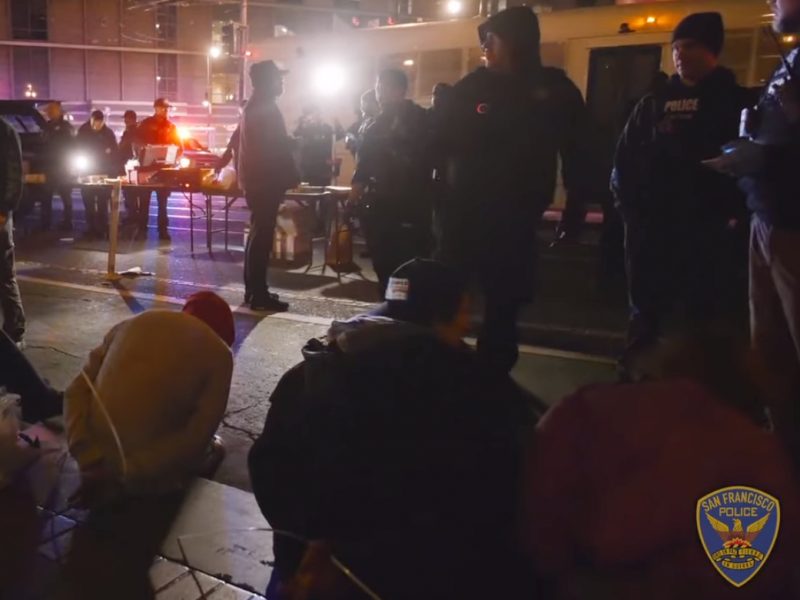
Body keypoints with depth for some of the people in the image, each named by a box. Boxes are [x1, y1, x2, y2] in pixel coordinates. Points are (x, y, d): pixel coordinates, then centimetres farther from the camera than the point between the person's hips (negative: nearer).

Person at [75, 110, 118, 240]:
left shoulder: (108, 133, -4)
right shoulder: (83, 132, -2)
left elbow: (114, 154, -3)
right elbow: (77, 149, 4)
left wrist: (113, 172, -11)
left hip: (104, 173, -1)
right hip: (87, 172, 1)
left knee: (102, 203, -1)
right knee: (89, 202, 4)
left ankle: (102, 229, 4)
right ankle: (91, 228, 11)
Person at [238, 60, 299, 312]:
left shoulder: (254, 105, 18)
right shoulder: (266, 108, -15)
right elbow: (276, 148, -19)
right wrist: (290, 177, -13)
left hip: (256, 179, 11)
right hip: (266, 181, -11)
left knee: (257, 234, 15)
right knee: (262, 236, -8)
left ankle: (254, 289, 21)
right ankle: (259, 294, -5)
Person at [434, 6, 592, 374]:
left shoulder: (555, 91, 0)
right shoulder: (470, 88, 1)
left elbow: (575, 154, 3)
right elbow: (439, 143, 2)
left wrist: (576, 206, -1)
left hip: (515, 217, -1)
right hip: (463, 212, 1)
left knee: (504, 301, 7)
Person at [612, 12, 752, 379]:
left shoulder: (734, 101, 5)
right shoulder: (654, 104, 13)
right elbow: (625, 158, 11)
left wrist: (726, 207, -11)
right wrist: (628, 205, -1)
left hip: (704, 228, -3)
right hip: (650, 226, 3)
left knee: (706, 312, 2)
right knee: (645, 310, 9)